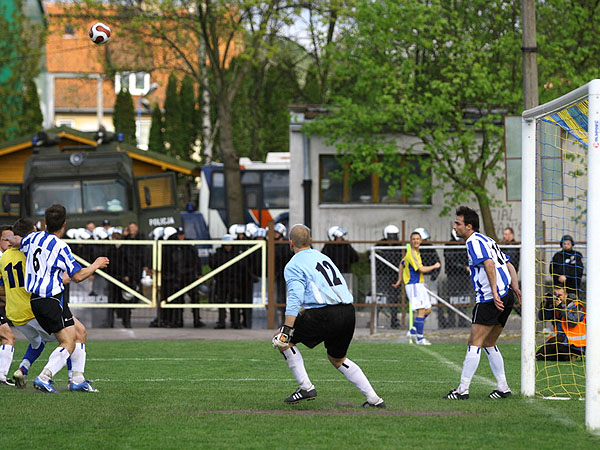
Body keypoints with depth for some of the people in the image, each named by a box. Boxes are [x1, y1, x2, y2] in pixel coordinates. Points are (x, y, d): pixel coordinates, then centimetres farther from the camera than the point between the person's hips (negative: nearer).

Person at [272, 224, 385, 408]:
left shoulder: (293, 266, 0)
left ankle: (306, 387, 0)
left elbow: (295, 298, -14)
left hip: (326, 315, -7)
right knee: (338, 359, 26)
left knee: (282, 340, 7)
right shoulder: (323, 257, 23)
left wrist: (286, 329, -19)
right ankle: (374, 399, 21)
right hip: (349, 313, 7)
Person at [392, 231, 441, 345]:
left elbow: (401, 264, 27)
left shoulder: (416, 253, 15)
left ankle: (413, 331, 14)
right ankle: (420, 338, -9)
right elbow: (421, 269, -20)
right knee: (421, 310, -12)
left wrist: (399, 280, 27)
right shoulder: (411, 254, -15)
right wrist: (434, 266, -4)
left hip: (419, 285, 10)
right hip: (414, 285, -10)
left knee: (428, 310, 10)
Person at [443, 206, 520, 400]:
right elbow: (509, 265, 22)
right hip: (507, 295, 10)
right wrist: (515, 288, 15)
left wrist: (494, 292, -26)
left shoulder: (474, 242, -7)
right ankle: (503, 388, 14)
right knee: (488, 344, 16)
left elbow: (489, 264, -21)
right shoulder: (487, 240, 23)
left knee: (475, 343, -8)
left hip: (489, 299, -10)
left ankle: (463, 389, -10)